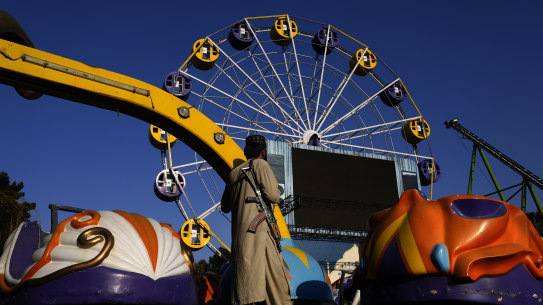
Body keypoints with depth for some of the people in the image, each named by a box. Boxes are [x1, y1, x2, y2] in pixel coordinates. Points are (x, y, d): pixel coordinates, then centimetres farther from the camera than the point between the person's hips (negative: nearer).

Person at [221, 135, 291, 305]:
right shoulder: (260, 165, 0)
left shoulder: (234, 173, 19)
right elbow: (273, 196, -11)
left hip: (238, 233, 7)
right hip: (256, 229, -7)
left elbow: (225, 207, 27)